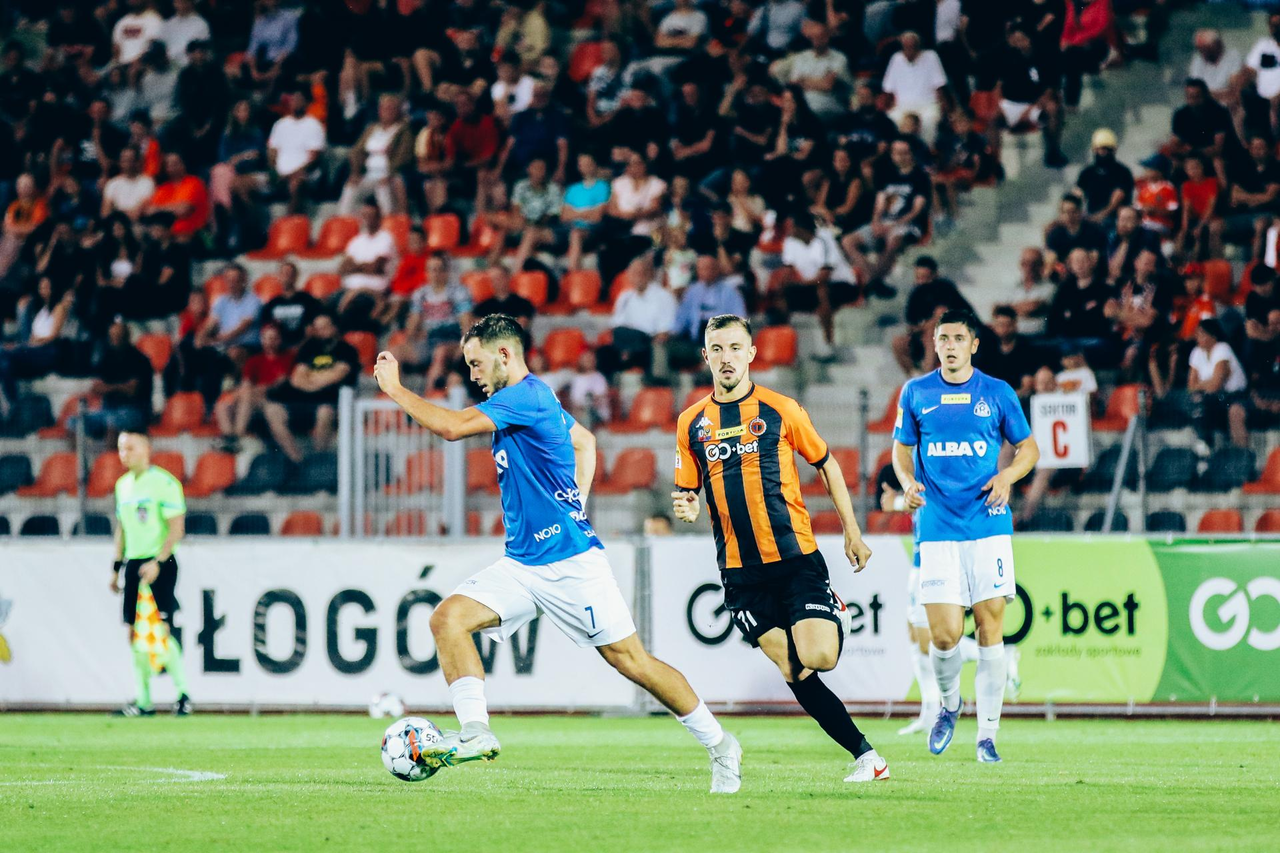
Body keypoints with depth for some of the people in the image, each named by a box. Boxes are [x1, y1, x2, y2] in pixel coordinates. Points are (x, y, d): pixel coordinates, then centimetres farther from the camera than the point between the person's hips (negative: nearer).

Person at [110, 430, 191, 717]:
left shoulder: (164, 482, -9)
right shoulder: (123, 485, 14)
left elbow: (177, 528, -13)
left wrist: (158, 562, -20)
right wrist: (117, 566, 18)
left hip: (159, 563, -7)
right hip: (132, 563, 7)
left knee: (162, 631, -13)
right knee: (134, 633, 3)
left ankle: (183, 693, -2)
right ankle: (143, 701, 8)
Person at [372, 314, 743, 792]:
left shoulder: (525, 397, -16)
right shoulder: (526, 400, 14)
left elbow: (451, 427, -25)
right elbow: (584, 440, 30)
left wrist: (395, 389, -13)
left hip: (569, 562, -9)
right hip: (522, 564, 9)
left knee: (630, 659, -4)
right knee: (448, 618, -10)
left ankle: (720, 746, 9)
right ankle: (475, 732, -15)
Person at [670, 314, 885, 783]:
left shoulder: (781, 410, -1)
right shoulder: (691, 423, 6)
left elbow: (827, 465, 10)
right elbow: (688, 493, 13)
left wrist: (852, 532, 9)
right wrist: (687, 509, -12)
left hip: (795, 556, -2)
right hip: (740, 571, 2)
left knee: (818, 658, -17)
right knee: (795, 674, -3)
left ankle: (836, 616, 18)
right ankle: (864, 754, 6)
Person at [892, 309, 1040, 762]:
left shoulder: (997, 393, 5)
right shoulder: (915, 393, 8)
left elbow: (1028, 448, 13)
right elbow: (902, 447, 18)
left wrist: (1007, 476, -7)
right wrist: (907, 482, -2)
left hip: (988, 524, 0)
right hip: (938, 528, 0)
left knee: (990, 625, -5)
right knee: (944, 634, -8)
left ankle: (987, 733, 4)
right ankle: (949, 702, 24)